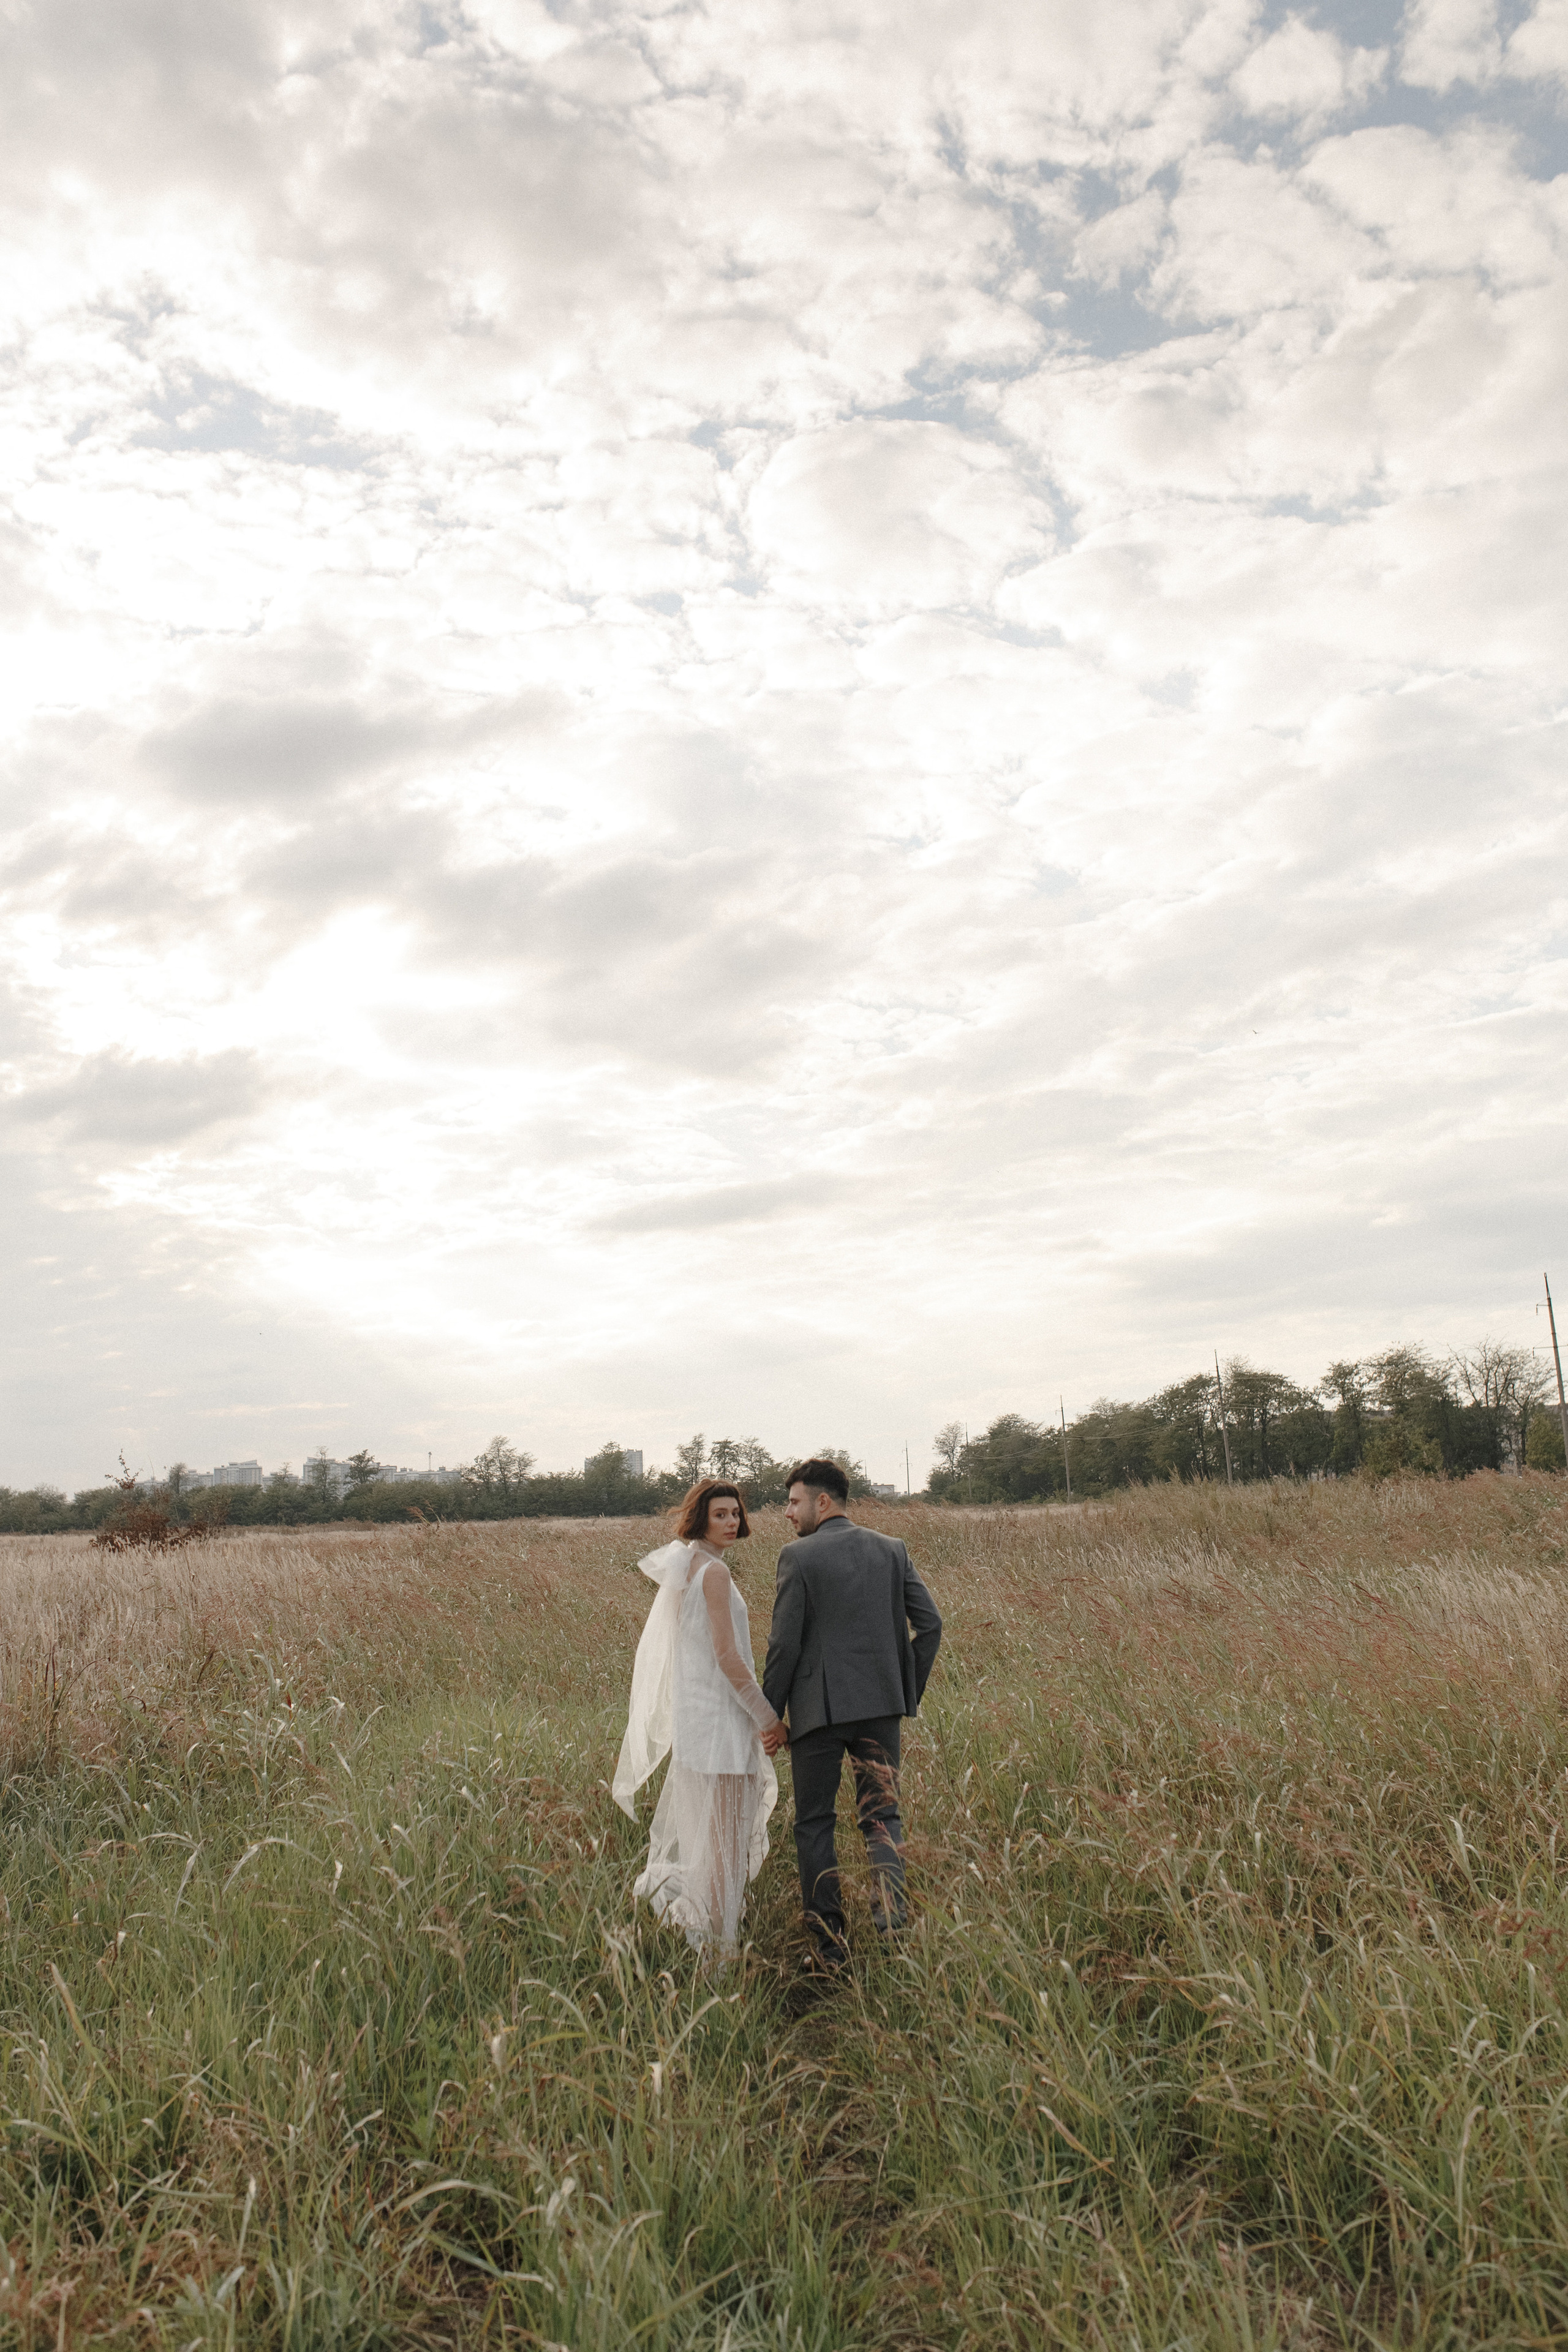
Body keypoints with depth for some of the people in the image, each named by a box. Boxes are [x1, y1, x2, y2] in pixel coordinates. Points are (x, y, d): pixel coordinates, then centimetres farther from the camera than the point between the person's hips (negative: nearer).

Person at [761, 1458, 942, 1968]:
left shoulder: (798, 1557, -8)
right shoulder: (891, 1549, 5)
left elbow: (785, 1644, -10)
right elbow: (930, 1624, 3)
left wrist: (772, 1715, 0)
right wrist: (909, 1692, 13)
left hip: (819, 1709, -4)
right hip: (880, 1705, 4)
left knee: (814, 1823, 10)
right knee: (882, 1814, 14)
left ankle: (829, 1946, 11)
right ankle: (891, 1919, -6)